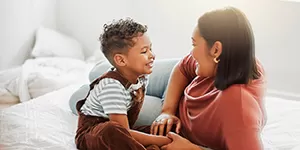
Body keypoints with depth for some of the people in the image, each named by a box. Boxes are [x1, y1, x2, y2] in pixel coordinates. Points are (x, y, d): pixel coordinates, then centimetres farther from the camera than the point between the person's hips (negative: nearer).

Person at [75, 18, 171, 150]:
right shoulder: (112, 86, -27)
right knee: (112, 130, -41)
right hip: (90, 134, -8)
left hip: (122, 131, 8)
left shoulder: (141, 78, -3)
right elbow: (123, 131, -28)